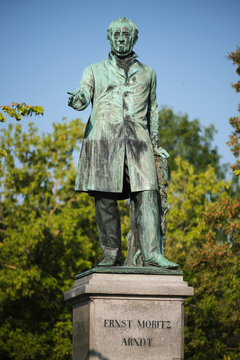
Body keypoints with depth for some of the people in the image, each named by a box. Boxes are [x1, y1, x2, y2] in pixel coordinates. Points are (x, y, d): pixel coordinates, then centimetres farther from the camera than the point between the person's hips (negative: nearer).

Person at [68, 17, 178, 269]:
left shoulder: (147, 73, 24)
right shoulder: (95, 71, 19)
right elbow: (83, 94, 3)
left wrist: (154, 145, 21)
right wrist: (77, 100, -22)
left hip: (137, 139, 1)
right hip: (103, 138, -1)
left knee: (147, 194, -15)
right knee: (105, 199, -7)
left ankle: (152, 254, -22)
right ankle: (111, 255, -1)